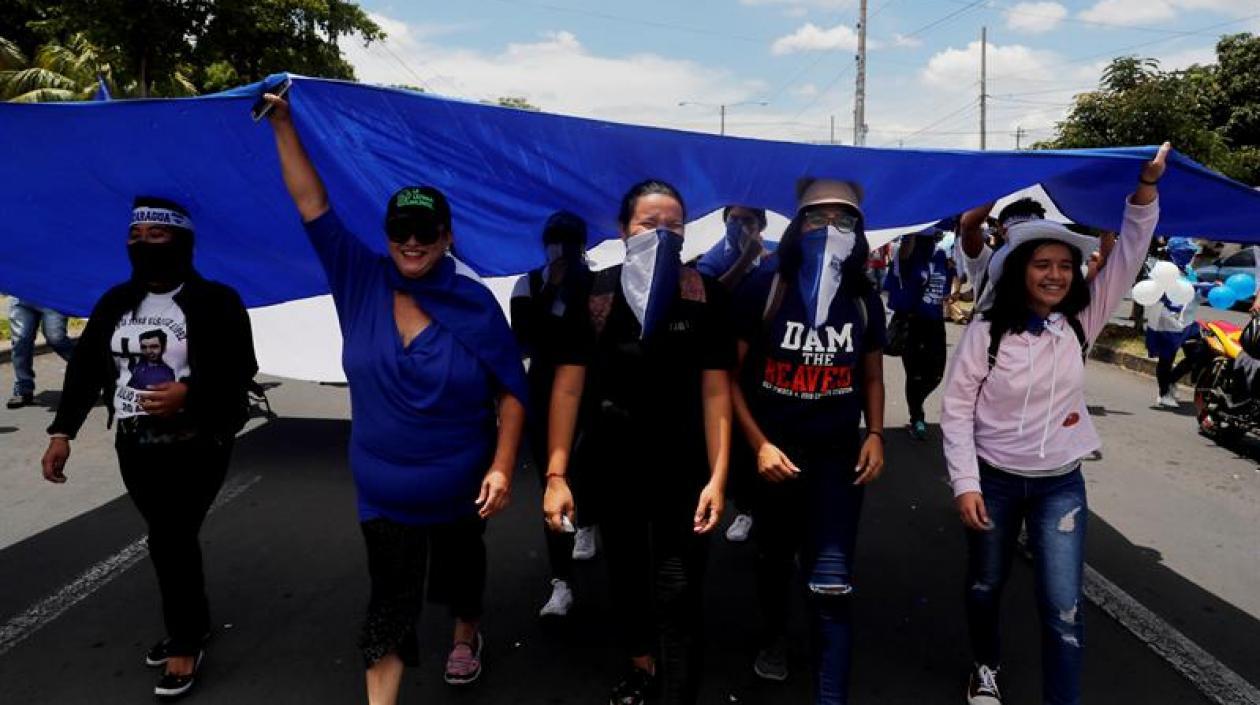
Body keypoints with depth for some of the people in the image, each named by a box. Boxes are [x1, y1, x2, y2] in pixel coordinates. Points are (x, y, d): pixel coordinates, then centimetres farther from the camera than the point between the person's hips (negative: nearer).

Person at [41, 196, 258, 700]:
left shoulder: (217, 302, -8)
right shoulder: (115, 302, 8)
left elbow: (241, 370, -12)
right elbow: (85, 366, 7)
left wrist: (189, 393, -28)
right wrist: (62, 432, 0)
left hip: (195, 446, -5)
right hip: (134, 446, 6)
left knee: (171, 540, -7)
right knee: (171, 540, 13)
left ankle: (185, 643, 10)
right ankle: (194, 625, 31)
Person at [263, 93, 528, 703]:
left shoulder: (473, 301, -13)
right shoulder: (360, 281, -8)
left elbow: (511, 389, -10)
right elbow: (313, 206, -8)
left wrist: (501, 467, -16)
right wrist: (283, 125, -12)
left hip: (460, 484, 0)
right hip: (385, 487, 0)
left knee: (461, 568, 25)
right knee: (390, 598, 4)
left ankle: (466, 637, 55)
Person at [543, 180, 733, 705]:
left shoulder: (706, 296, -9)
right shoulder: (595, 294, -6)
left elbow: (715, 390, -9)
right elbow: (569, 386, -5)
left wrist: (718, 476, -16)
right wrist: (556, 473, -11)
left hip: (682, 467, -2)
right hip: (613, 465, 3)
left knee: (678, 591, -4)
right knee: (625, 572, 21)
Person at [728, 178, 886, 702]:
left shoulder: (865, 300, 1)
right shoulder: (764, 289, -11)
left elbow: (872, 377, 13)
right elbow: (730, 375, -8)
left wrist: (875, 434, -3)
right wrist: (758, 445, -15)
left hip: (838, 453, 1)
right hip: (773, 451, -1)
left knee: (831, 583, -8)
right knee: (775, 557, 21)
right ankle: (775, 636, 50)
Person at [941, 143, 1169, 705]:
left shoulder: (1081, 322, -5)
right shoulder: (987, 331, -13)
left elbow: (1128, 256, -11)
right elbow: (957, 409, -11)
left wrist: (1147, 185, -23)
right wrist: (965, 483, -15)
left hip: (1060, 485, 1)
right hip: (994, 479, -1)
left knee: (1063, 608, -3)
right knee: (985, 586, 18)